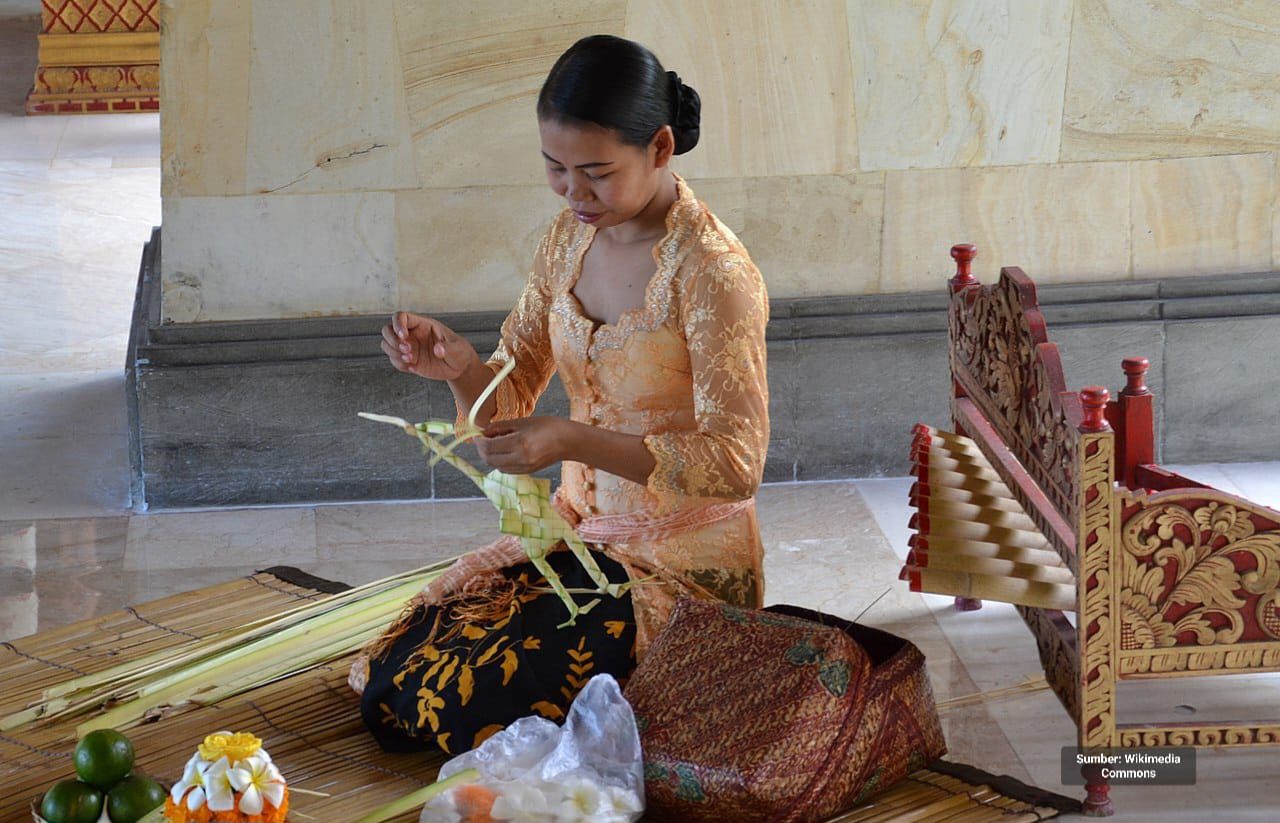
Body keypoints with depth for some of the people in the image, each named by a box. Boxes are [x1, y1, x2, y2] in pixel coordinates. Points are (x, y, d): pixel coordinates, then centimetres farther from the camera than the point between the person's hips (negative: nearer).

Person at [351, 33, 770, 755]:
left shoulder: (713, 274, -21)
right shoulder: (572, 236, 1)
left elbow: (736, 464, -24)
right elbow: (513, 396, 7)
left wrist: (574, 441, -33)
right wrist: (458, 364, -18)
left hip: (685, 559, -7)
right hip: (579, 531, 7)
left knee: (484, 706, -21)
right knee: (393, 684, -5)